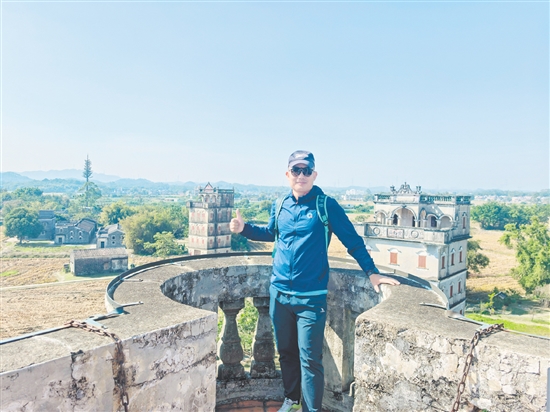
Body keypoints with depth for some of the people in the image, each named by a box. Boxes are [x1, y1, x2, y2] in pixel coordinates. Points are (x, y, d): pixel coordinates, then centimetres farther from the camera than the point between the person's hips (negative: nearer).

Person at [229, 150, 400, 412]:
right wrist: (244, 228, 9)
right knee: (286, 351, 19)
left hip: (311, 297, -4)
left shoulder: (327, 206, -8)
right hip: (279, 293, 5)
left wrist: (371, 272, -7)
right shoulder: (279, 206, 5)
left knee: (310, 359, -1)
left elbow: (353, 241, -2)